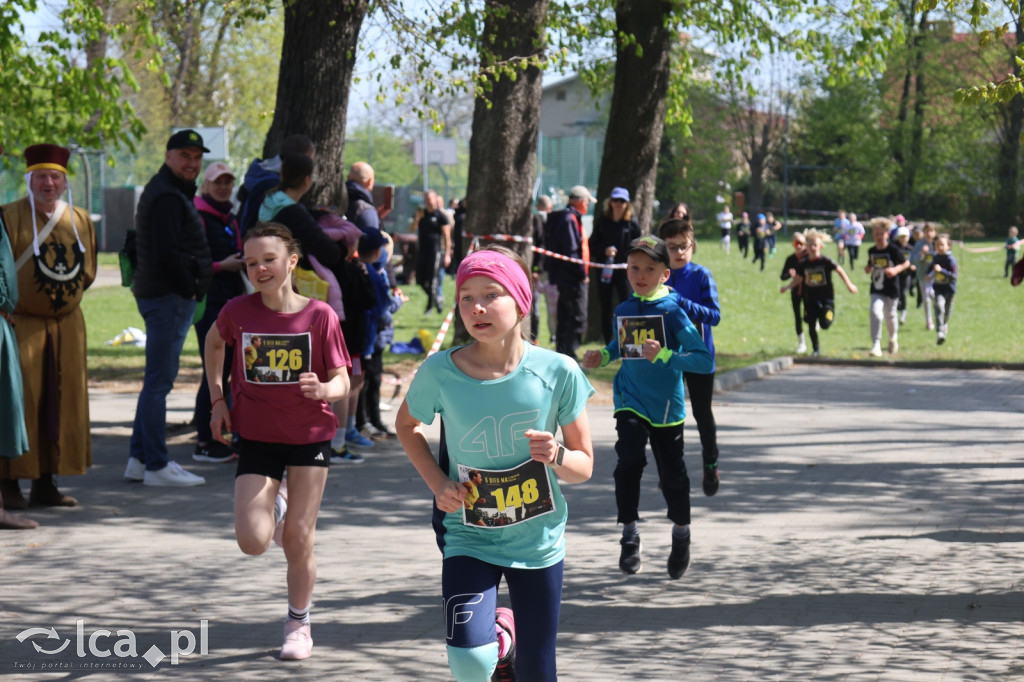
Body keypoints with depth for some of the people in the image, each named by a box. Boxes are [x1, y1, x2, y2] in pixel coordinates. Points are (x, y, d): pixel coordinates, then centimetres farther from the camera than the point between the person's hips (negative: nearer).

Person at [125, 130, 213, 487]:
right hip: (169, 297, -11)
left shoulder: (173, 192, 19)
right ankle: (156, 466, -6)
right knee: (159, 381, -8)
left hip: (164, 296, 11)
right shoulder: (167, 197, -14)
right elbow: (167, 253, -22)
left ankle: (140, 458, 22)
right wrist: (190, 288, -14)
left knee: (156, 380, 16)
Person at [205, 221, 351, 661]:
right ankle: (275, 504, 25)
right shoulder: (238, 312, -7)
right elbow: (214, 343, 15)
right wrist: (217, 398, 9)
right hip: (256, 435, 1)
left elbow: (341, 381, -7)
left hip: (309, 436, -1)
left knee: (298, 539, 0)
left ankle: (298, 625, 22)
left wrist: (324, 389, -30)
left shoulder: (320, 316, -12)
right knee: (253, 542, -11)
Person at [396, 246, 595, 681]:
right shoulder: (440, 372, -13)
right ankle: (502, 635, 12)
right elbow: (406, 425, 9)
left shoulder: (557, 372, -12)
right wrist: (438, 483, -5)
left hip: (539, 541, 1)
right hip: (469, 537, -1)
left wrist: (557, 456, -25)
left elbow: (584, 466, -3)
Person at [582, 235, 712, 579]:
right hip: (630, 402, 2)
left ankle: (681, 533, 32)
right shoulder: (623, 311, 3)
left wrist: (664, 356, -29)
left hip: (666, 406, -2)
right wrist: (602, 356, 5)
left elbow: (704, 360, -19)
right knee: (630, 460, -20)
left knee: (672, 474, 6)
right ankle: (629, 535, -8)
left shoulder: (672, 312, -12)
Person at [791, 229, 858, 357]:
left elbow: (839, 270, -4)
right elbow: (798, 279, 10)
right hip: (810, 297, 3)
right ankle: (815, 349, 20)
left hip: (826, 297, -3)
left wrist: (849, 285, -5)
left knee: (825, 324, -13)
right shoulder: (803, 264, -1)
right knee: (811, 325, 2)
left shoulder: (826, 261, -12)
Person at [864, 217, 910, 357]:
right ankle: (876, 345, -15)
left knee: (890, 315, 12)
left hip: (891, 289, -2)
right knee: (875, 313, -17)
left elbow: (906, 263, -2)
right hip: (876, 290, 2)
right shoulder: (872, 251, 4)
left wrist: (895, 270, -19)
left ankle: (893, 338, 43)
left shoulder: (893, 250, -10)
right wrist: (868, 268, -3)